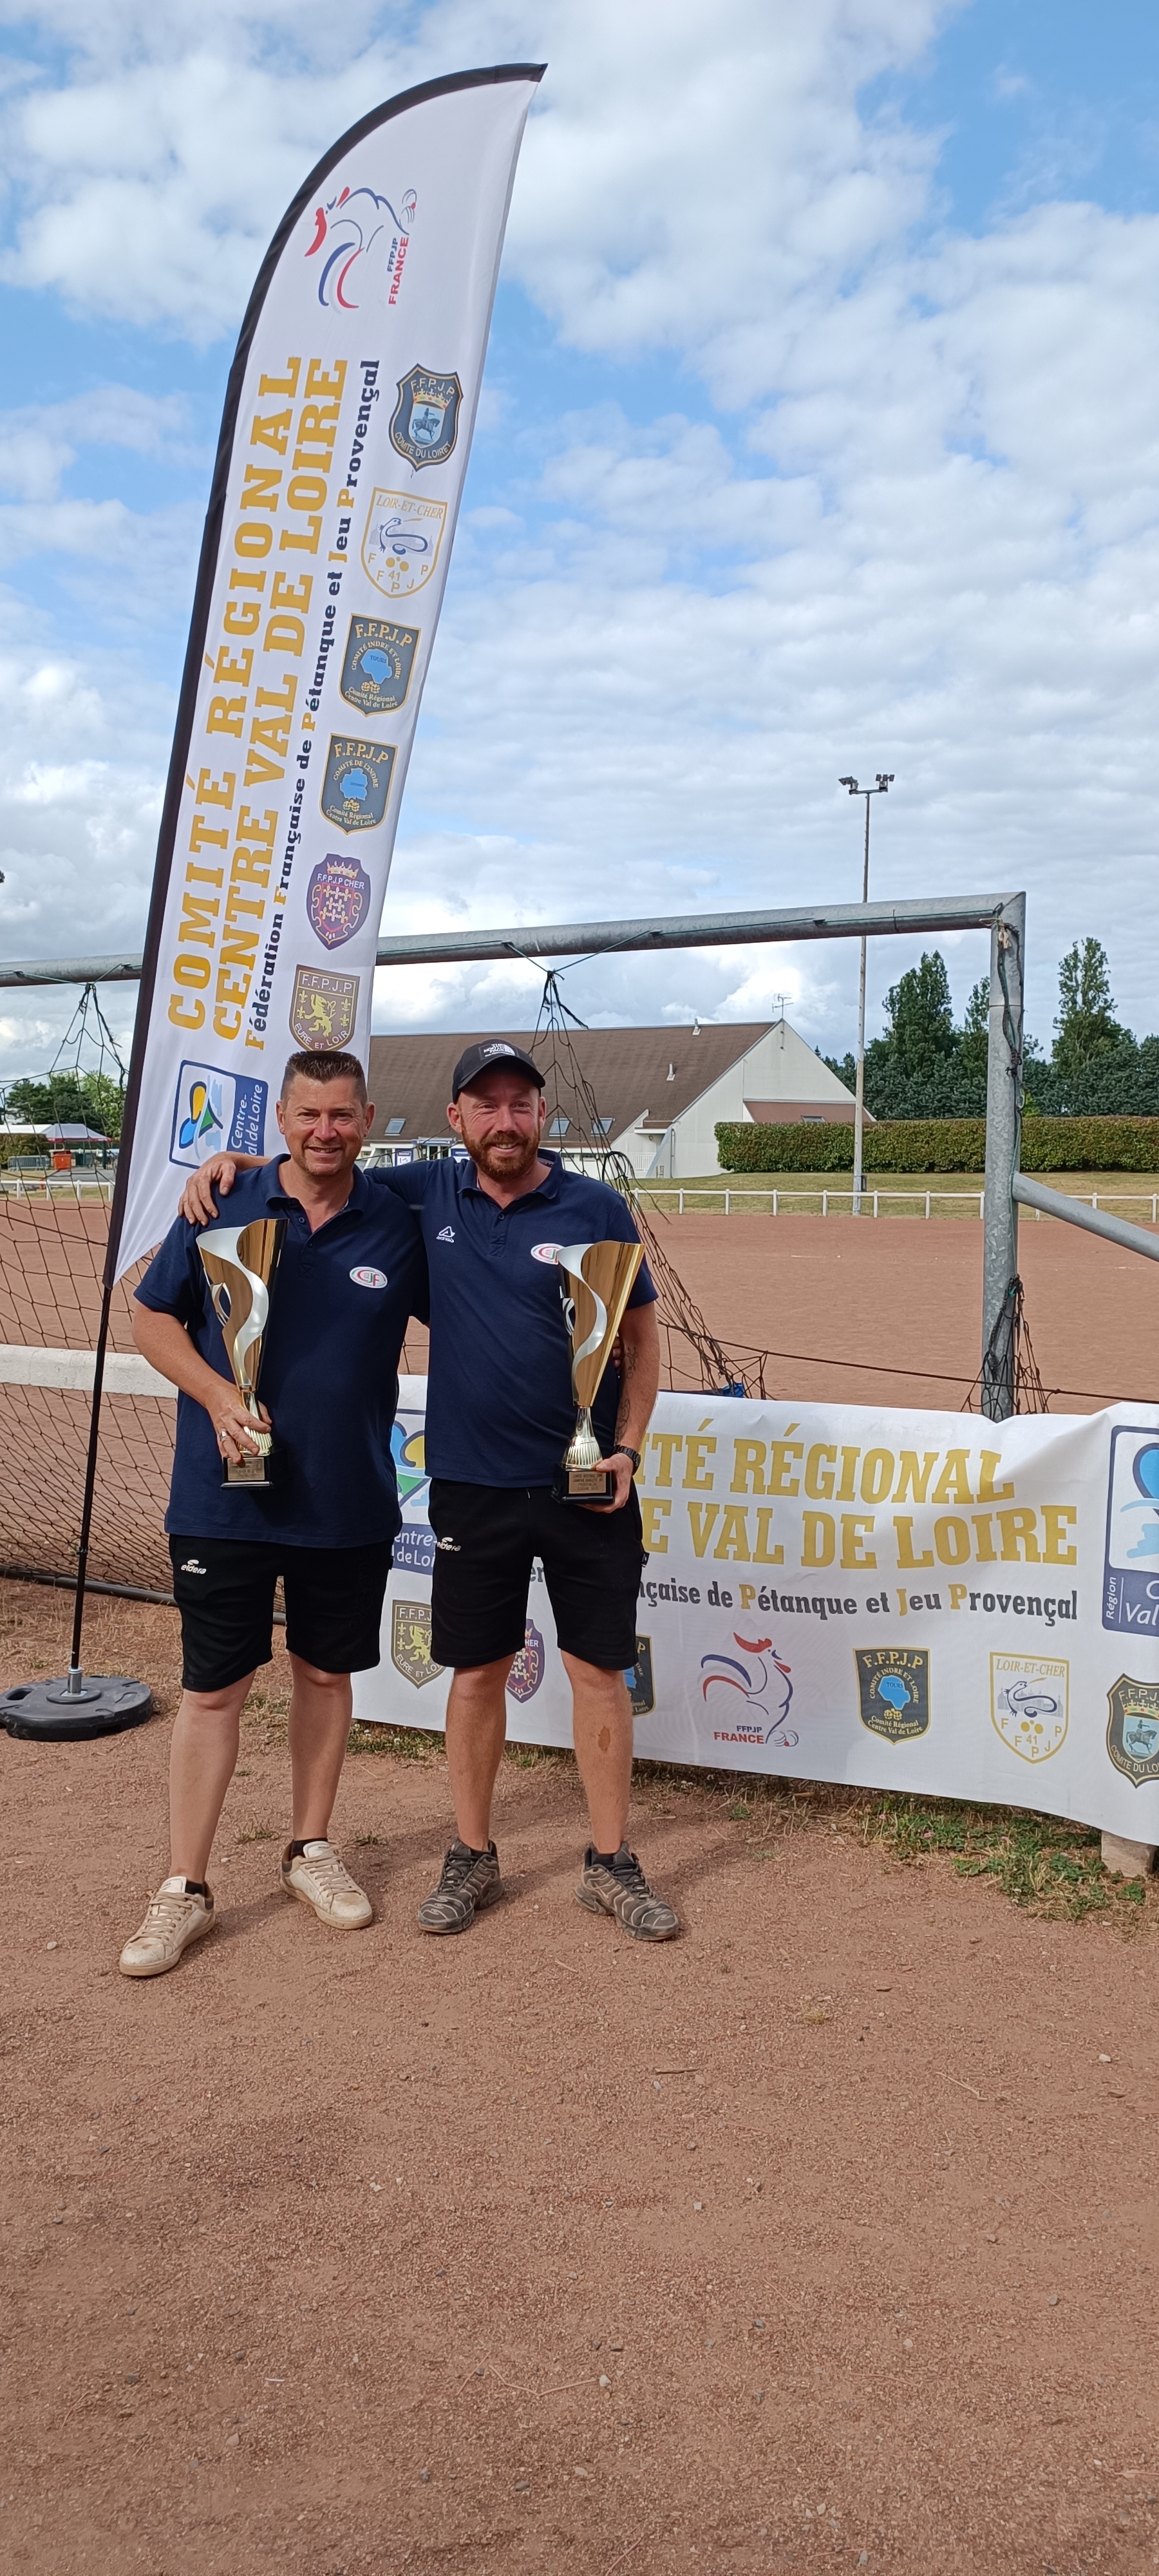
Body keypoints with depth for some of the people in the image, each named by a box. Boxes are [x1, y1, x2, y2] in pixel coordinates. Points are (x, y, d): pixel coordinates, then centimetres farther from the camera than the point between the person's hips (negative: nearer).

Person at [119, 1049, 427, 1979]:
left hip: (349, 1504, 2)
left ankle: (311, 1848, 34)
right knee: (214, 1689, 4)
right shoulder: (223, 1208, -4)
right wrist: (217, 1396, -13)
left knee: (327, 1673, 15)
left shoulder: (399, 1226, -1)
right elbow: (154, 1318, 2)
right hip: (226, 1502, -2)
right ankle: (185, 1889, 16)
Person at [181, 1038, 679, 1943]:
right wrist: (232, 1159, 0)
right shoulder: (428, 1193, 2)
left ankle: (611, 1865, 19)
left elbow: (643, 1339, 2)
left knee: (599, 1668, 5)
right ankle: (473, 1858, 26)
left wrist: (626, 1451, -7)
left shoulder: (597, 1209, -4)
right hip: (472, 1486, 2)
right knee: (478, 1671, 10)